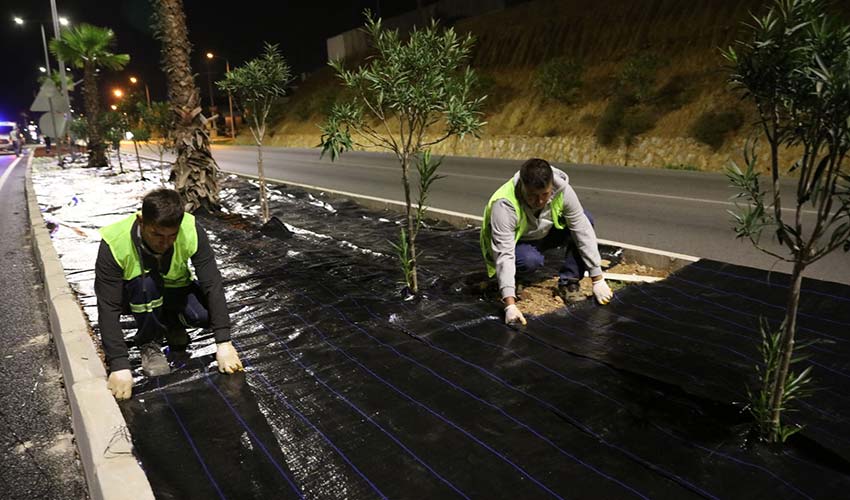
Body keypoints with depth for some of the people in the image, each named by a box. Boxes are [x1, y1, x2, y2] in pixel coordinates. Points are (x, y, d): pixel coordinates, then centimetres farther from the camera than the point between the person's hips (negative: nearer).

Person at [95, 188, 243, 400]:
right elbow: (108, 309, -32)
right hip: (133, 295, -1)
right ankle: (149, 344, -10)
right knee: (147, 281, -36)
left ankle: (173, 324, 6)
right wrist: (119, 366, -39)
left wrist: (224, 343, -36)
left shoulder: (192, 231, -29)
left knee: (206, 313, -29)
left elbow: (212, 284, -31)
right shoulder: (114, 244, -33)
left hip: (174, 289, 1)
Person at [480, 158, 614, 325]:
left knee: (584, 221, -20)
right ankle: (515, 280, -2)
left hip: (545, 233, 4)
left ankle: (568, 283, -11)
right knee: (530, 260, -36)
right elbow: (504, 254, -41)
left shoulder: (562, 190, -27)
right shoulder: (505, 204, -37)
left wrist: (598, 280, -24)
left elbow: (583, 232, -23)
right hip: (516, 242, -4)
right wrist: (510, 305, -47)